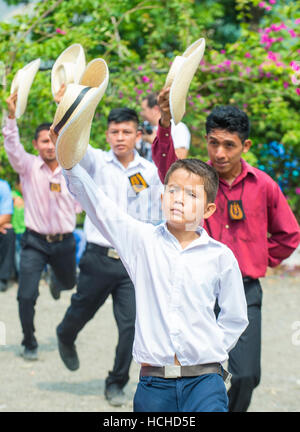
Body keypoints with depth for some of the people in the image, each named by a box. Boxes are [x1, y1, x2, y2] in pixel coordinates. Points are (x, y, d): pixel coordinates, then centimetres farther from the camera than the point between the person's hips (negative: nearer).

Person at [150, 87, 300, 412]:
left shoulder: (263, 185, 1)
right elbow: (167, 164, -28)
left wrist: (261, 262, 10)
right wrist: (167, 124, -45)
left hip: (245, 291, 1)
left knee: (246, 376, -2)